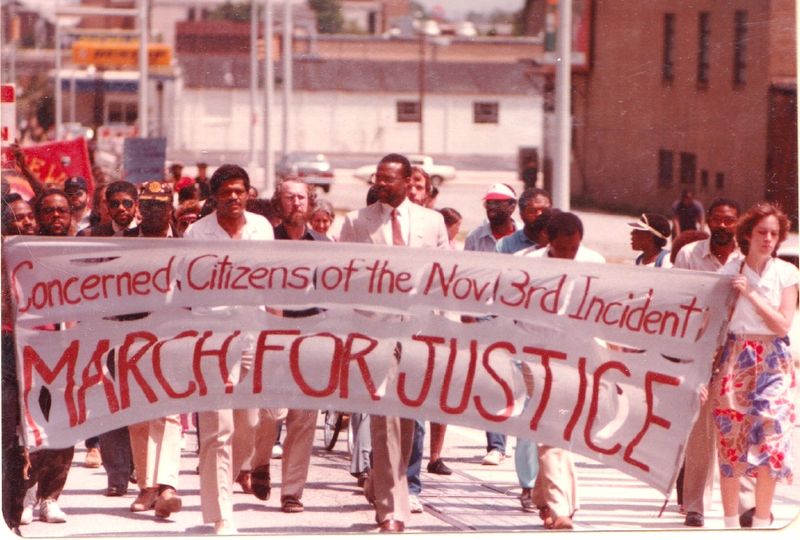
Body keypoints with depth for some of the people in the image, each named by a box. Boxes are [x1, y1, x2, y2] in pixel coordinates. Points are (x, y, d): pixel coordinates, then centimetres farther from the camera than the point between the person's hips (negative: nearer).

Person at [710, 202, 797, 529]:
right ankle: (730, 523, 9)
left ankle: (761, 523, 1)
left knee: (769, 437, -8)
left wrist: (750, 294, -14)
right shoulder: (729, 272, 3)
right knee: (730, 439, -2)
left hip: (773, 363, 0)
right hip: (734, 358, 0)